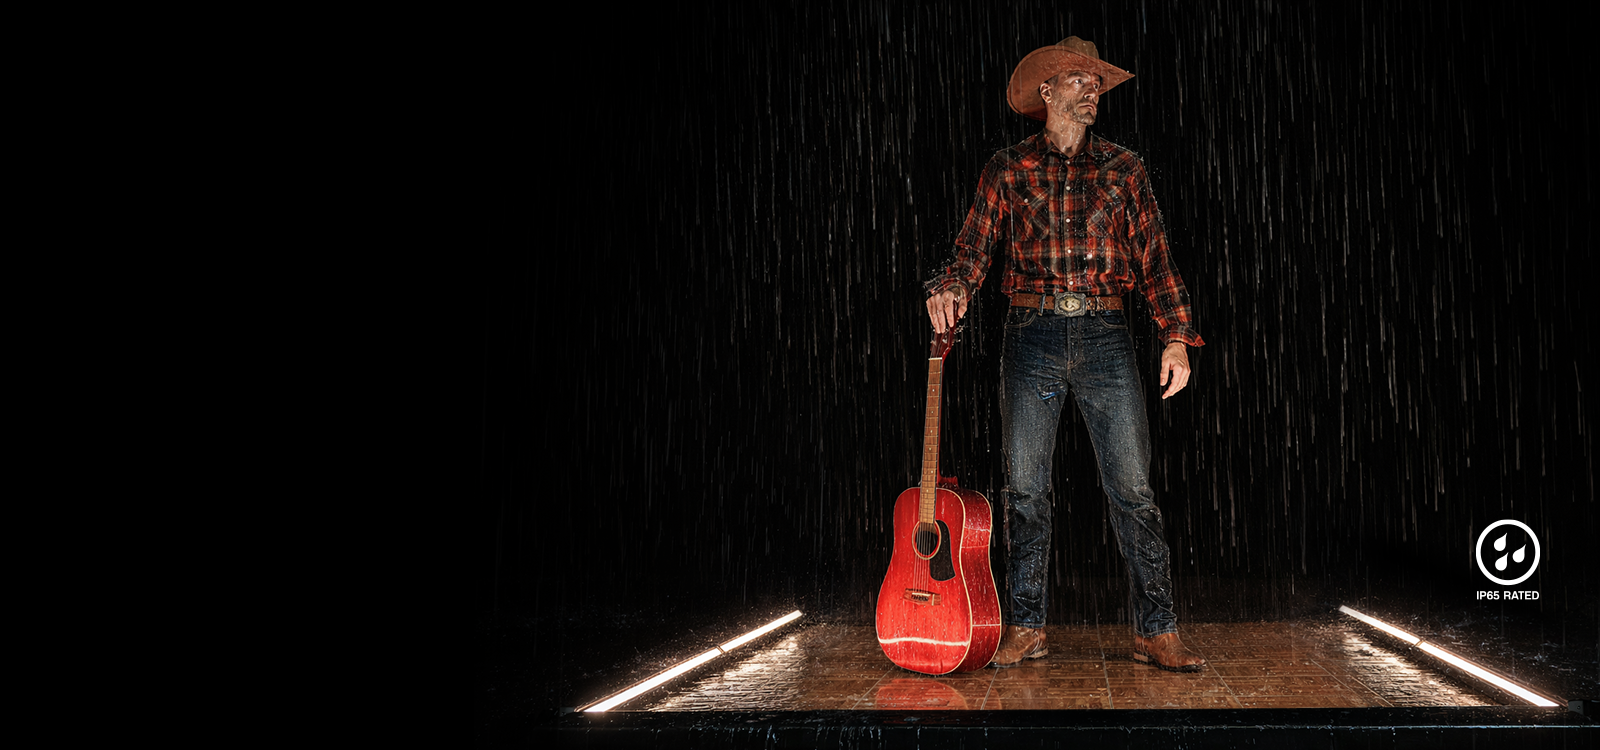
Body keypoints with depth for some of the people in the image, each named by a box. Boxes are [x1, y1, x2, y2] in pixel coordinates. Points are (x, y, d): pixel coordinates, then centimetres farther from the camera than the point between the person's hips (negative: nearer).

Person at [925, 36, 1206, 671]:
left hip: (1104, 334, 0)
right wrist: (953, 288, -19)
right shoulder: (1008, 169, 9)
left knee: (1133, 488, -5)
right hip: (1033, 334, 0)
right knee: (1025, 488, 1)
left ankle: (1156, 631, 2)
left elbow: (1154, 257, 8)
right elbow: (975, 246, 4)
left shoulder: (1121, 168, 12)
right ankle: (1026, 629, 12)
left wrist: (1177, 338, -1)